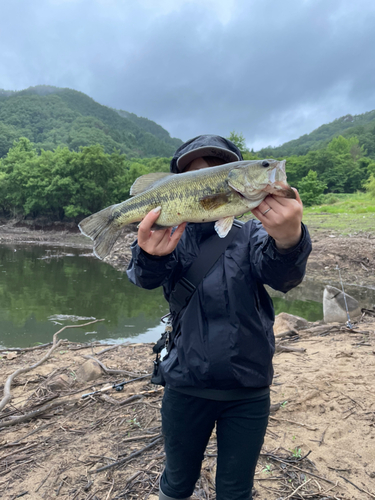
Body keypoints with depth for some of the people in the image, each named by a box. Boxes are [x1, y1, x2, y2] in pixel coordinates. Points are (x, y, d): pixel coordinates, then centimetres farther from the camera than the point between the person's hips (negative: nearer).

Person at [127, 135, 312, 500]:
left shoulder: (251, 233, -4)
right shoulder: (173, 236, -2)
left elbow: (281, 276, -23)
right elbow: (147, 278, -22)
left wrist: (287, 240, -47)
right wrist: (152, 254, -46)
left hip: (248, 391, 0)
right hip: (185, 386, 1)